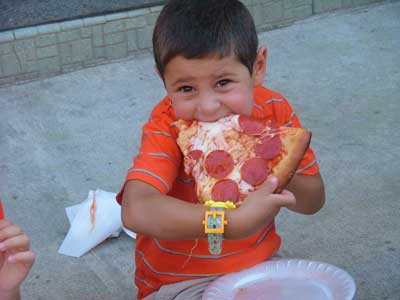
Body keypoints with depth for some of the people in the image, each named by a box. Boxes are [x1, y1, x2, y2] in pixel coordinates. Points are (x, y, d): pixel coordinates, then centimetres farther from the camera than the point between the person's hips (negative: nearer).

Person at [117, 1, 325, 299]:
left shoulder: (275, 111, -10)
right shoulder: (167, 128, -23)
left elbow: (315, 200, -2)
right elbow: (136, 211, -41)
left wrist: (274, 179, -25)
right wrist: (234, 223, -50)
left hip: (260, 262, 5)